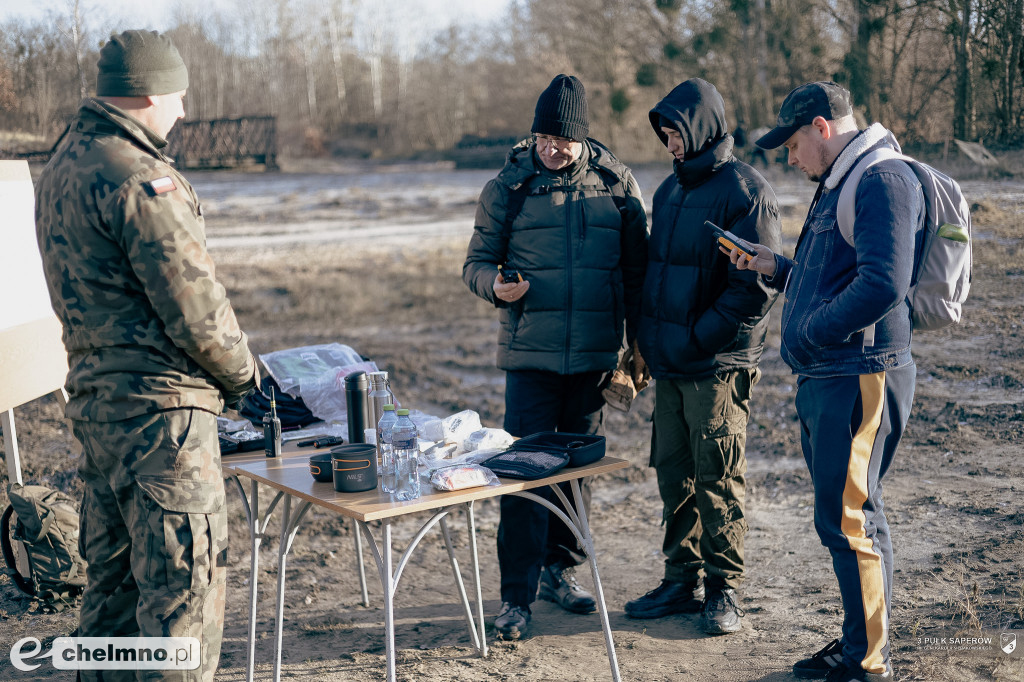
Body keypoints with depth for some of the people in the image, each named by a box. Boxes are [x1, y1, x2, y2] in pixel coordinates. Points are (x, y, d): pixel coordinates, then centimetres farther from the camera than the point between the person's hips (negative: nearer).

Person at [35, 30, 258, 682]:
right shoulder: (138, 178, -17)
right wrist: (243, 372, -1)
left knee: (116, 576, 19)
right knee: (184, 582, -3)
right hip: (159, 405, -10)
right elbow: (193, 303, -20)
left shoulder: (63, 165, 15)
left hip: (95, 395, 10)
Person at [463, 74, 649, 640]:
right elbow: (477, 260, 6)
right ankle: (517, 595, 5)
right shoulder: (509, 185, 1)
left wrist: (640, 342, 3)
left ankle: (559, 569, 30)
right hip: (531, 354, -2)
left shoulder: (616, 182, 4)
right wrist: (494, 285, -17)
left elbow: (636, 268, 8)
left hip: (595, 355, 2)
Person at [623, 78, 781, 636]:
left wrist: (698, 338, -16)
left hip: (716, 365, -8)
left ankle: (723, 589, 13)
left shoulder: (745, 191, -11)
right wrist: (652, 338, 10)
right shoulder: (670, 189, 15)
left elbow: (758, 286, -16)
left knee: (717, 480, 1)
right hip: (669, 366, 8)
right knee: (674, 475, 12)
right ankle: (683, 581, 24)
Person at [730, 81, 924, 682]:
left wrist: (808, 333, -16)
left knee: (848, 519, -5)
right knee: (845, 515, 16)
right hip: (825, 378, 10)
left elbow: (882, 286, -25)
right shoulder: (840, 184, 20)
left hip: (859, 378, -10)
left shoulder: (884, 180, -14)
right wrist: (778, 267, 14)